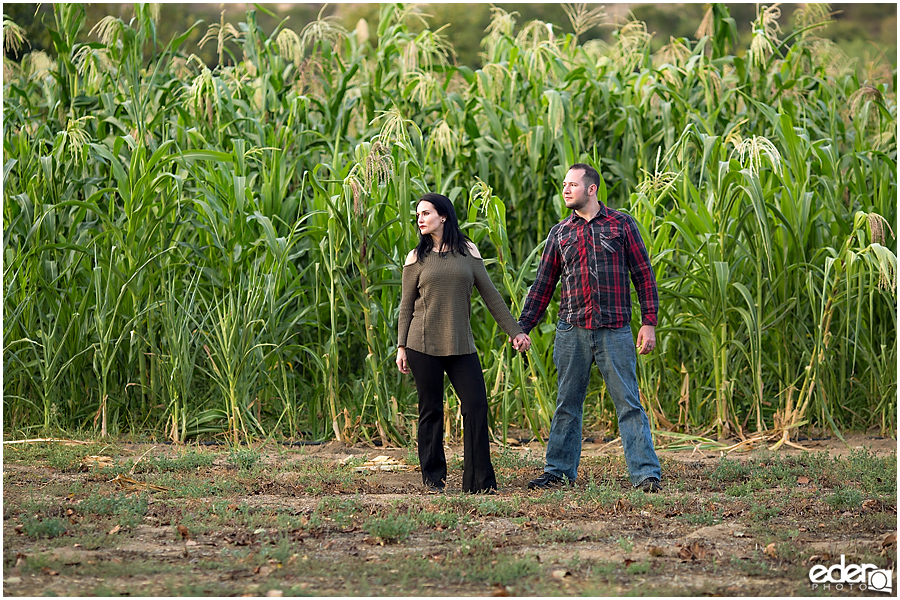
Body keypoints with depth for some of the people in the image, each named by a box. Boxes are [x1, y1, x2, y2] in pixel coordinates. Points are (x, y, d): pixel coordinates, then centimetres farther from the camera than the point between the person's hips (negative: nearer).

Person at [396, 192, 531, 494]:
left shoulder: (468, 252, 8)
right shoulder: (417, 258, 5)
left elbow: (491, 295, 11)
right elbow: (406, 305, 7)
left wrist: (514, 331, 9)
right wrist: (401, 347, 1)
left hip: (461, 345, 1)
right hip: (423, 344, -1)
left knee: (477, 406, -6)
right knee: (431, 410, 1)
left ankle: (479, 481, 0)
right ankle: (433, 479, 11)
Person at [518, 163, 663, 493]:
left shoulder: (621, 224, 5)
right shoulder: (560, 233, 12)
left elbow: (643, 274, 4)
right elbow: (543, 284, 15)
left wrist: (649, 322, -4)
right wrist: (522, 327, 9)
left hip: (614, 330, -3)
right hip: (571, 331, 3)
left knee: (629, 402, -5)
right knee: (567, 403, 8)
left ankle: (645, 473, -6)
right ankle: (559, 469, 18)